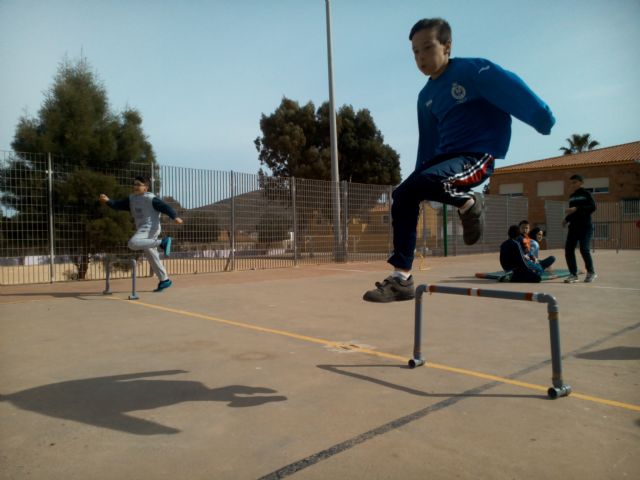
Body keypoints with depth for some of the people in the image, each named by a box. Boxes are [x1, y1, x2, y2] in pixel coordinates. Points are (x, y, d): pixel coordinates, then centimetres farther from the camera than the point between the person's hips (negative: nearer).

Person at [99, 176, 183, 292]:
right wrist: (108, 201, -9)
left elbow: (165, 207, -14)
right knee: (152, 257, 10)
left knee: (133, 243, -32)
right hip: (142, 229, 8)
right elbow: (118, 205, 9)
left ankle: (162, 242, -27)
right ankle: (164, 280, 19)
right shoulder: (131, 199, 14)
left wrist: (175, 217, -27)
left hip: (150, 228, -8)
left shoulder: (151, 199, -8)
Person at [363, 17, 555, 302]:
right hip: (445, 156, 7)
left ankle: (468, 204, 0)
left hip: (478, 156, -7)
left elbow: (513, 90, -14)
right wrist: (418, 176, 22)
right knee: (403, 196, -9)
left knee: (427, 182, -34)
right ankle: (402, 279, -5)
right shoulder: (426, 97, 13)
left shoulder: (473, 70, -7)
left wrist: (545, 122, -21)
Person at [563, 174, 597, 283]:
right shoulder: (571, 196, 16)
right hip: (573, 227, 6)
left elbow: (593, 207, -15)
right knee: (568, 249, -4)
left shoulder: (586, 194, -2)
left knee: (584, 249, -12)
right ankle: (573, 274, 3)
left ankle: (591, 272, 9)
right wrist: (567, 219, 6)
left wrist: (576, 209, -23)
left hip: (585, 226, -6)